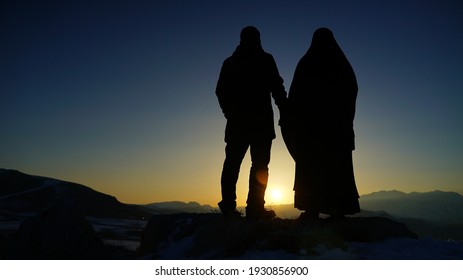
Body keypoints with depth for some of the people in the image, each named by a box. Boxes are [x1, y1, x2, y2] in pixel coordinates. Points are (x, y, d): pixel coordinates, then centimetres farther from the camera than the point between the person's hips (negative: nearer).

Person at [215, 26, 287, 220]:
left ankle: (228, 205, 0)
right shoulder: (265, 60, 3)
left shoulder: (230, 62, 14)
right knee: (260, 164, -3)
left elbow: (220, 91, 14)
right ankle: (255, 207, -9)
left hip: (237, 121, 4)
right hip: (261, 120, -3)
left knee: (232, 162, 7)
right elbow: (277, 88, -3)